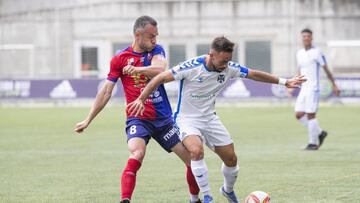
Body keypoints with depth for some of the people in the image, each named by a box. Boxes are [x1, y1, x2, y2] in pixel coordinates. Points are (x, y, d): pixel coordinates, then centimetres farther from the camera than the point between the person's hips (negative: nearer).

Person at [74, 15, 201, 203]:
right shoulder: (119, 59, -1)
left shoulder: (157, 51, 4)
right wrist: (87, 120, 2)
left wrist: (136, 69, -35)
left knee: (192, 157, 3)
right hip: (138, 119, -3)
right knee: (137, 154, -31)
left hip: (163, 118, 3)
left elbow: (159, 69, -19)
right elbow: (106, 91, 3)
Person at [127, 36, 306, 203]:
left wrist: (284, 82, 5)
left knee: (231, 159, 6)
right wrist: (141, 100, -25)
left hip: (209, 118, 5)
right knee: (197, 150, -32)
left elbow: (255, 74, 3)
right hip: (187, 118, -5)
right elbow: (160, 78, -21)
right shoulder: (192, 67, -25)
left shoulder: (229, 68, -10)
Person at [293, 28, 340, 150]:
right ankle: (320, 133, 16)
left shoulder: (316, 52, -6)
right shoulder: (299, 53, 15)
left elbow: (326, 70, -4)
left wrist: (334, 85, -5)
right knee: (299, 114, 2)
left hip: (313, 89, -7)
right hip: (303, 89, 7)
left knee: (310, 115, -9)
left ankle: (313, 143, -1)